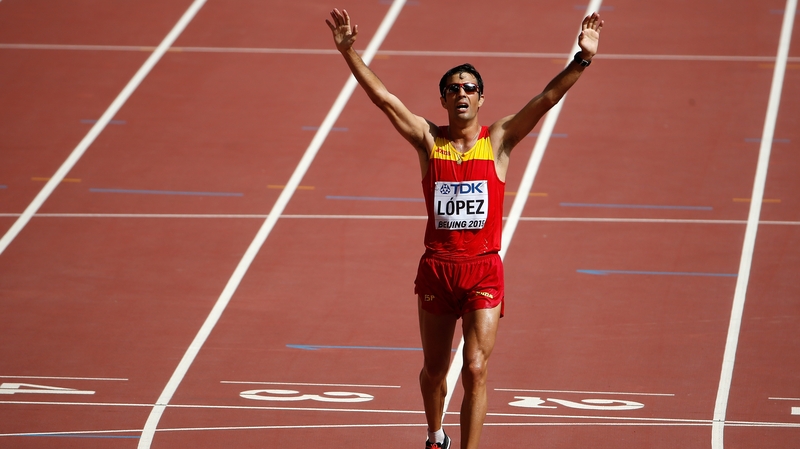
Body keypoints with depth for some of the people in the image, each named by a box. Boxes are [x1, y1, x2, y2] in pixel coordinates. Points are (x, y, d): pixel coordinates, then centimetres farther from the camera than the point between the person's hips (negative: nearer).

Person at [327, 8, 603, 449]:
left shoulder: (499, 141, 0)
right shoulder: (429, 141, 3)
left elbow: (547, 98, -8)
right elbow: (382, 97, -4)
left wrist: (582, 60, -20)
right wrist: (348, 52, -15)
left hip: (483, 272, -2)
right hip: (436, 268, 2)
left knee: (476, 369, -10)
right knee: (434, 369, 15)